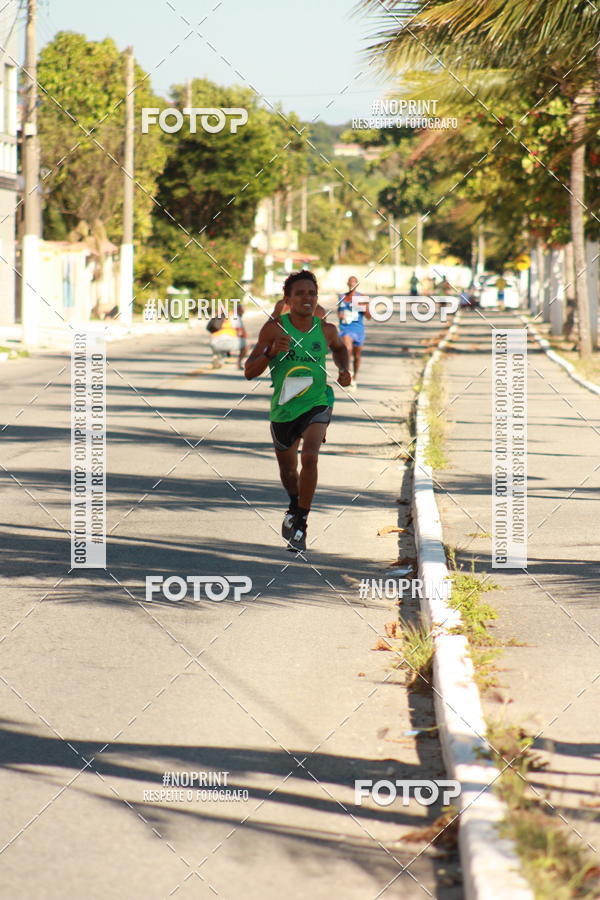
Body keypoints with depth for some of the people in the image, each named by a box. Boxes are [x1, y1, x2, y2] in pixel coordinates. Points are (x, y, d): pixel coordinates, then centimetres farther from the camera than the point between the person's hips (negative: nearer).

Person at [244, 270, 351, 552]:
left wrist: (343, 370, 4)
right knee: (288, 469, 18)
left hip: (317, 403, -1)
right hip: (283, 408, 1)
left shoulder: (326, 330, -3)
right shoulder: (275, 328, -10)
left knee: (310, 457, -25)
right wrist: (271, 352, -27)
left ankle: (299, 522, -13)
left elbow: (339, 349, 23)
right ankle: (294, 507, 52)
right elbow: (249, 372, -11)